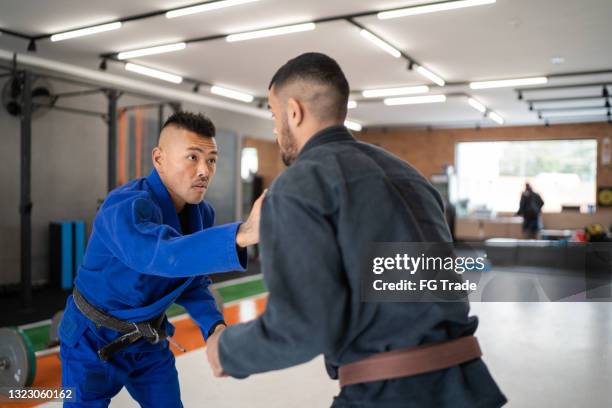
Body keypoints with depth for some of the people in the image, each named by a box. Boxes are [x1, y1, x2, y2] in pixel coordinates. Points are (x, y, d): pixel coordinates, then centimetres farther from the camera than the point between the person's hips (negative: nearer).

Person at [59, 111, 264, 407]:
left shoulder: (203, 214, -8)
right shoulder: (125, 206, -31)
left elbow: (193, 284, 2)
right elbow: (157, 254, -53)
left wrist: (214, 325, -18)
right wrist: (241, 234, -67)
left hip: (149, 339, 6)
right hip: (94, 340, -5)